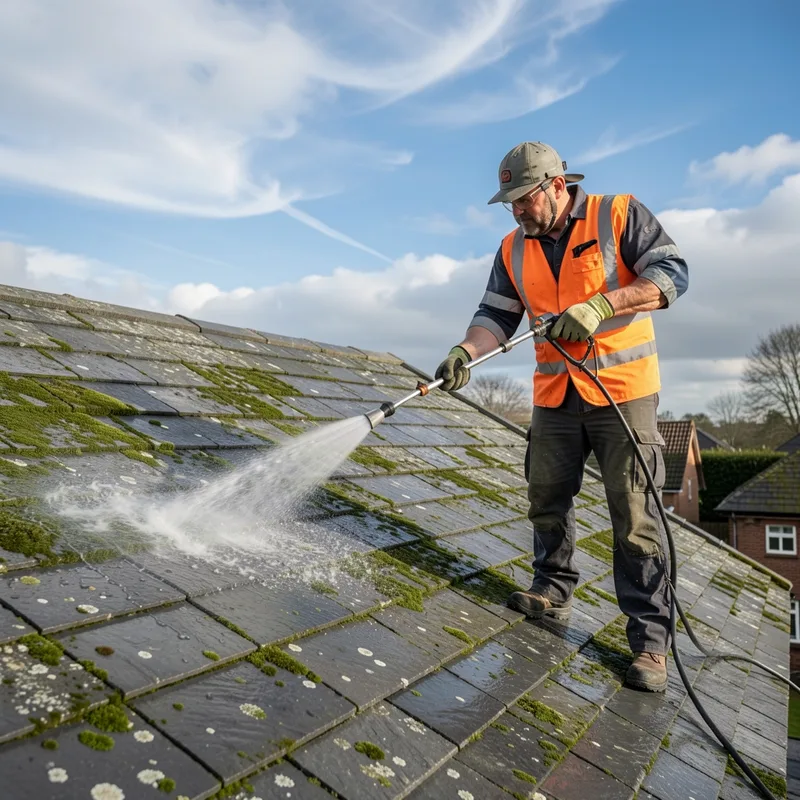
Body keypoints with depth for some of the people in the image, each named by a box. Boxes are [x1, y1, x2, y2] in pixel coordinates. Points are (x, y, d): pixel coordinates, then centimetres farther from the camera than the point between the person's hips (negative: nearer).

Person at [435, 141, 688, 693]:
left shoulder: (619, 214, -4)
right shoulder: (514, 250, 10)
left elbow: (672, 272, -10)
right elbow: (496, 315, 5)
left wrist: (600, 305, -23)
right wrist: (465, 353, -15)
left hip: (624, 390, -5)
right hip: (555, 397, 5)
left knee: (634, 514, -5)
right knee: (547, 501, 11)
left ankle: (650, 639, 4)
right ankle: (554, 591, 32)